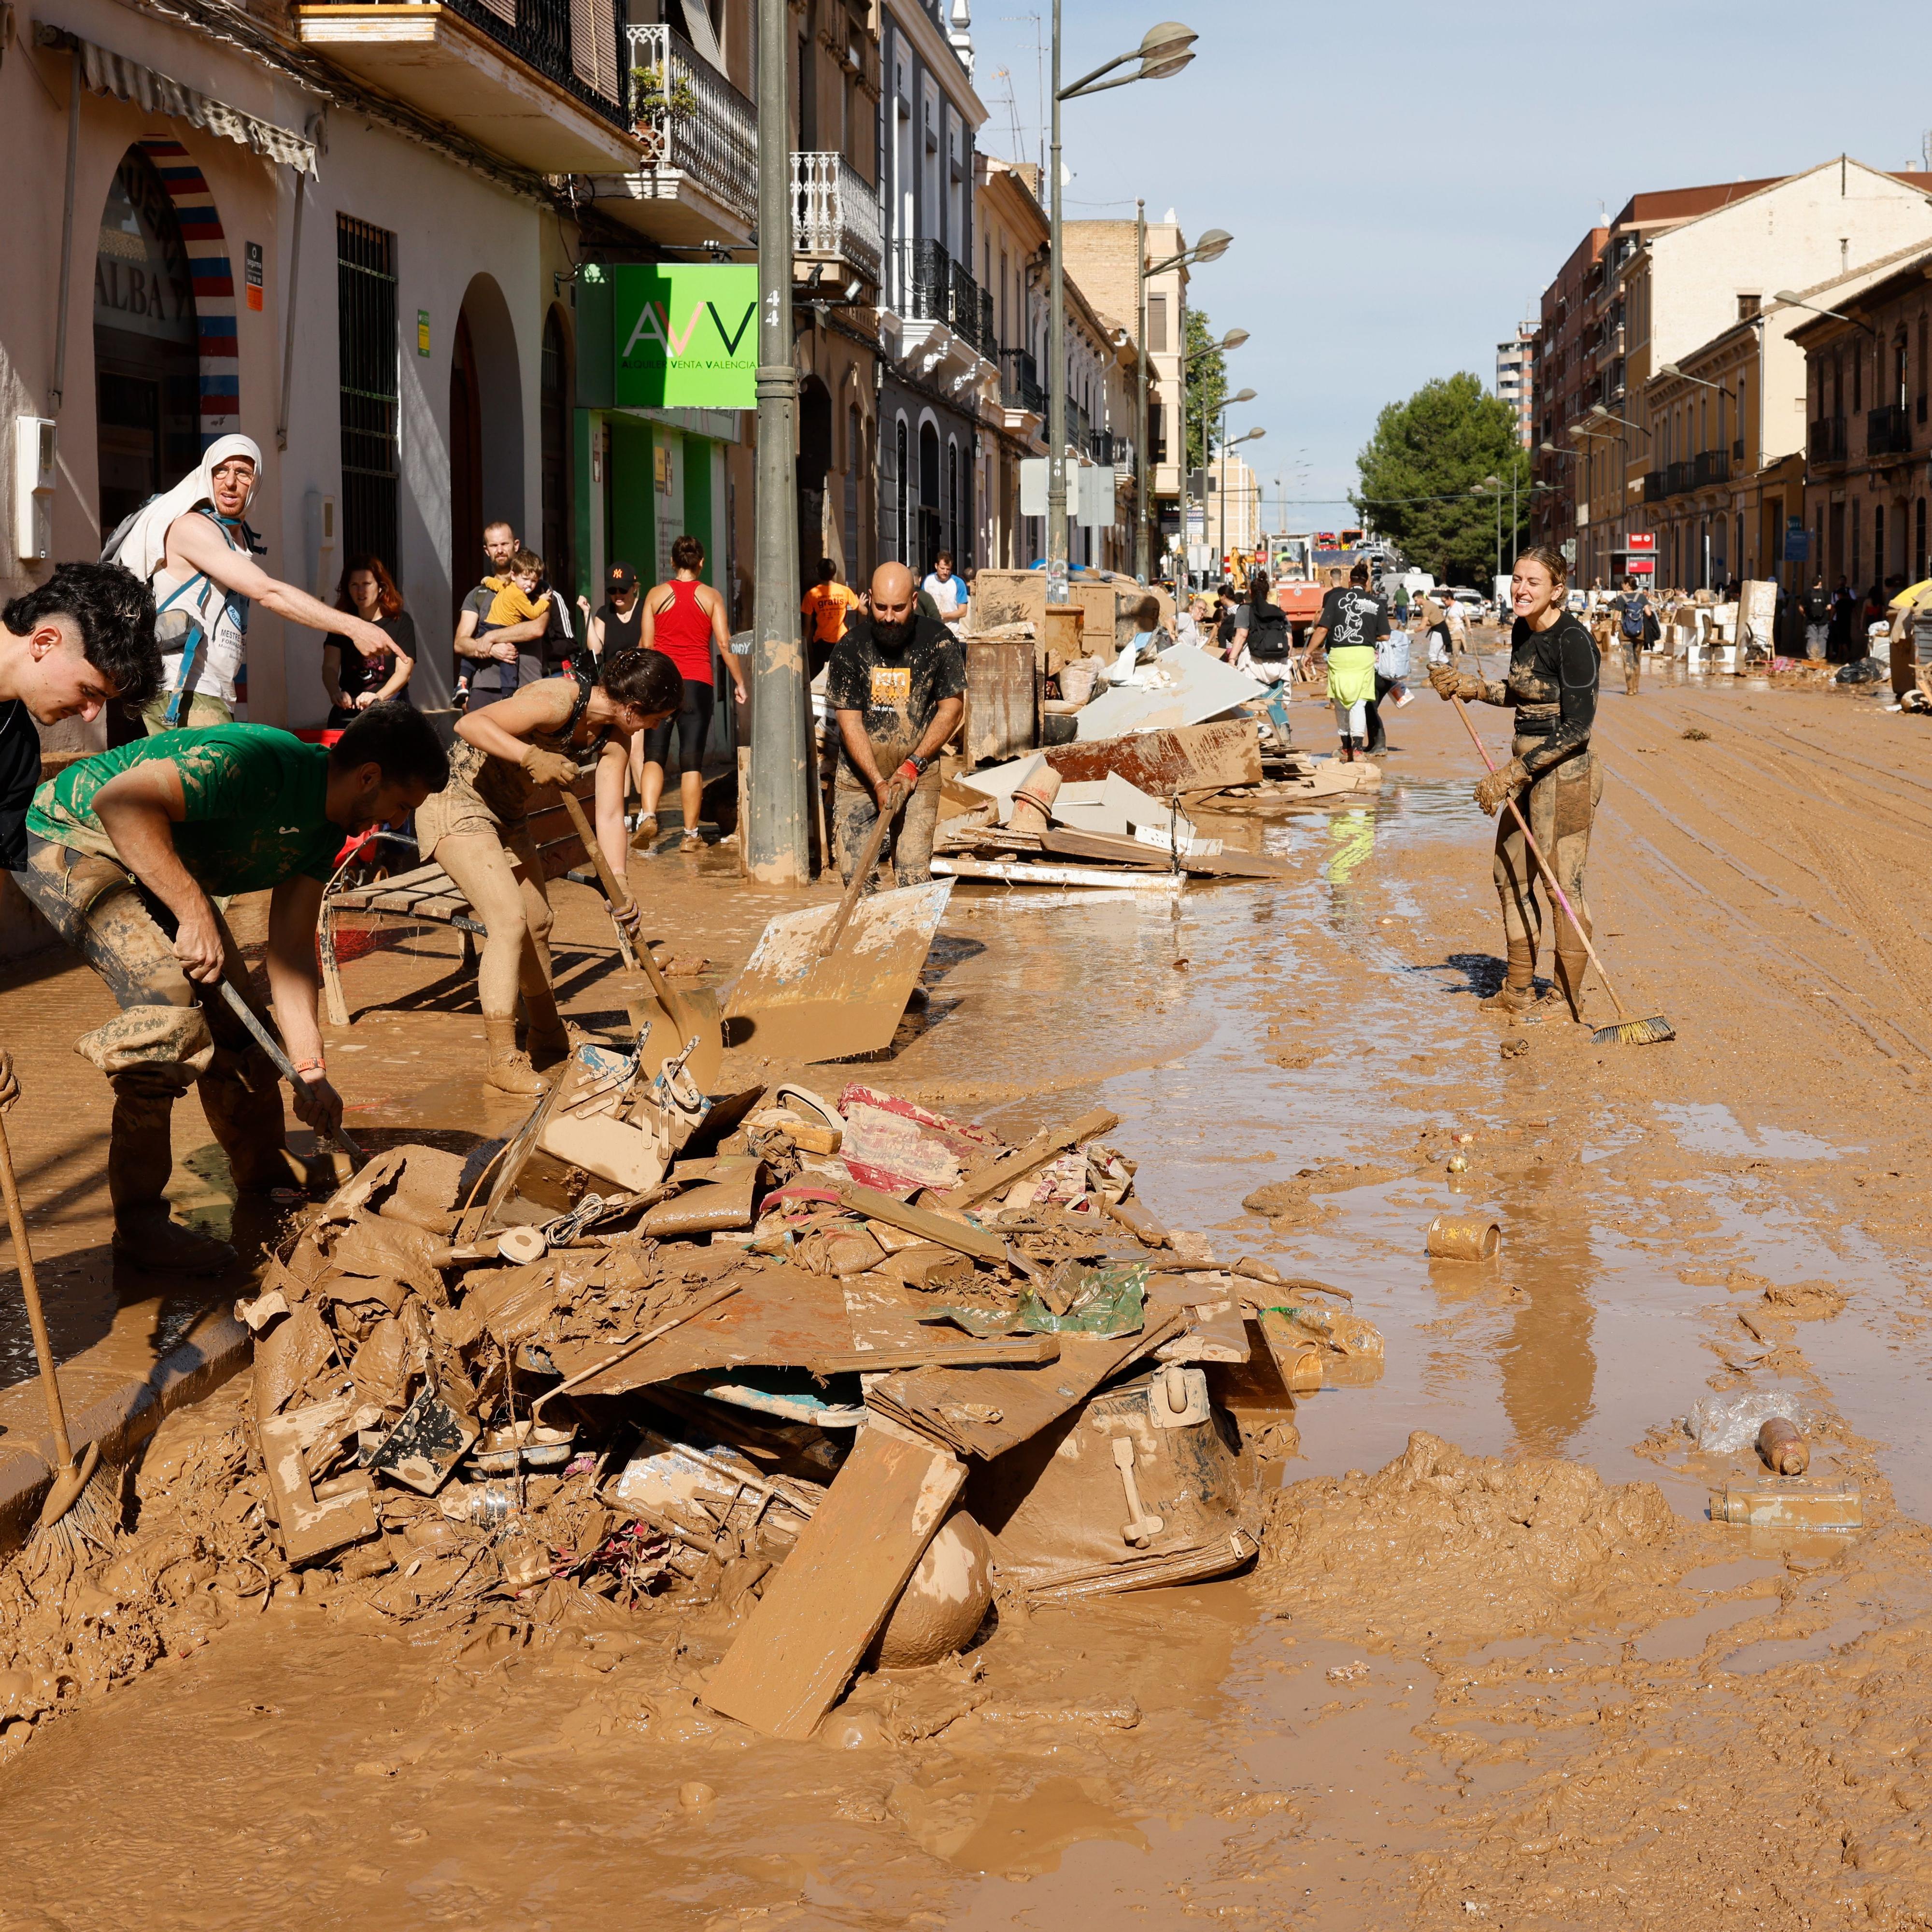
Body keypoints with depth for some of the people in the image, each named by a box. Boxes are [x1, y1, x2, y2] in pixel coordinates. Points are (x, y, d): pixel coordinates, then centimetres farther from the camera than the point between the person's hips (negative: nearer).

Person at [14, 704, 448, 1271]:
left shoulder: (325, 828, -1)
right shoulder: (259, 766, -31)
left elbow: (291, 947, 0)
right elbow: (119, 800, -39)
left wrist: (309, 1069, -8)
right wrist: (195, 911, -39)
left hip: (155, 868, 10)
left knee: (230, 1009, 11)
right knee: (174, 1002, -24)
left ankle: (266, 1176, 34)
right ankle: (139, 1221, -15)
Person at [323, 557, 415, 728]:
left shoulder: (400, 622, 2)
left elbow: (404, 671, -7)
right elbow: (330, 667, -1)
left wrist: (378, 697, -26)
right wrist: (335, 693, -24)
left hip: (390, 706, -2)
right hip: (349, 709, 2)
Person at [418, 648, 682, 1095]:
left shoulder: (614, 737, -3)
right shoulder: (560, 702, -28)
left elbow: (610, 814, -6)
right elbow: (470, 725, -34)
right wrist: (531, 757, -46)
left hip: (508, 819, 9)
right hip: (457, 805, -9)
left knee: (537, 925, 18)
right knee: (509, 922, -18)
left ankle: (549, 1040, 38)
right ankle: (502, 1059, -11)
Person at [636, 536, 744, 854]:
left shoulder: (656, 594, 4)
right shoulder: (711, 597, 3)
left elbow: (647, 645, 4)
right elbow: (724, 644, -2)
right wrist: (739, 682, 6)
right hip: (698, 682, 0)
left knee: (654, 754, 4)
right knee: (692, 761, 2)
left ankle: (648, 815, -20)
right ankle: (690, 835, 2)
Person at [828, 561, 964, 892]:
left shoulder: (938, 642, -8)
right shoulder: (850, 647, -8)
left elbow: (951, 709, -2)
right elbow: (849, 722, -8)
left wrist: (913, 765, -11)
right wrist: (878, 782, -18)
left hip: (917, 775, -1)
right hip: (859, 775, 1)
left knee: (913, 873, -12)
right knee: (855, 875, -4)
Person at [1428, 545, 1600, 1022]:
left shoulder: (1571, 639, -19)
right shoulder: (1522, 631, 7)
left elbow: (1576, 727, -21)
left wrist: (1512, 773, -21)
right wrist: (1474, 687, 8)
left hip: (1564, 772, -10)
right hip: (1526, 770, 10)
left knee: (1563, 884, -3)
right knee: (1510, 873, 16)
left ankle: (1571, 999, 7)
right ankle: (1520, 990, 28)